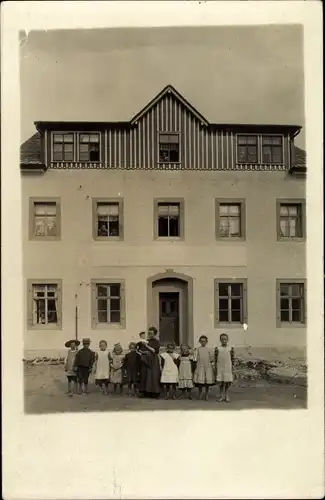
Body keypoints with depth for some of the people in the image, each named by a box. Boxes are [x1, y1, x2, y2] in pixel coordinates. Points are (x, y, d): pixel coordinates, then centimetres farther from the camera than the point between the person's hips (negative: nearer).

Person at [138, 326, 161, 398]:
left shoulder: (156, 342, 2)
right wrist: (145, 352, -9)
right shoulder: (145, 341, 13)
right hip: (145, 360, 4)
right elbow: (141, 350, 12)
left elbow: (156, 351, -10)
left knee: (153, 376, -8)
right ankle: (145, 392, 3)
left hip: (153, 361, -4)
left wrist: (147, 346, -14)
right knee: (144, 375, -1)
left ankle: (154, 392, -4)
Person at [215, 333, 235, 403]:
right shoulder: (217, 349, -2)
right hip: (220, 368, 0)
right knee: (220, 382, 3)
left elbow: (233, 359, 2)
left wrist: (232, 368, 0)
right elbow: (215, 359, 1)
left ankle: (226, 396, 20)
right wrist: (216, 368, 0)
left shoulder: (231, 349, -1)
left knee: (228, 382, 5)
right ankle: (222, 396, 17)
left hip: (228, 368, 0)